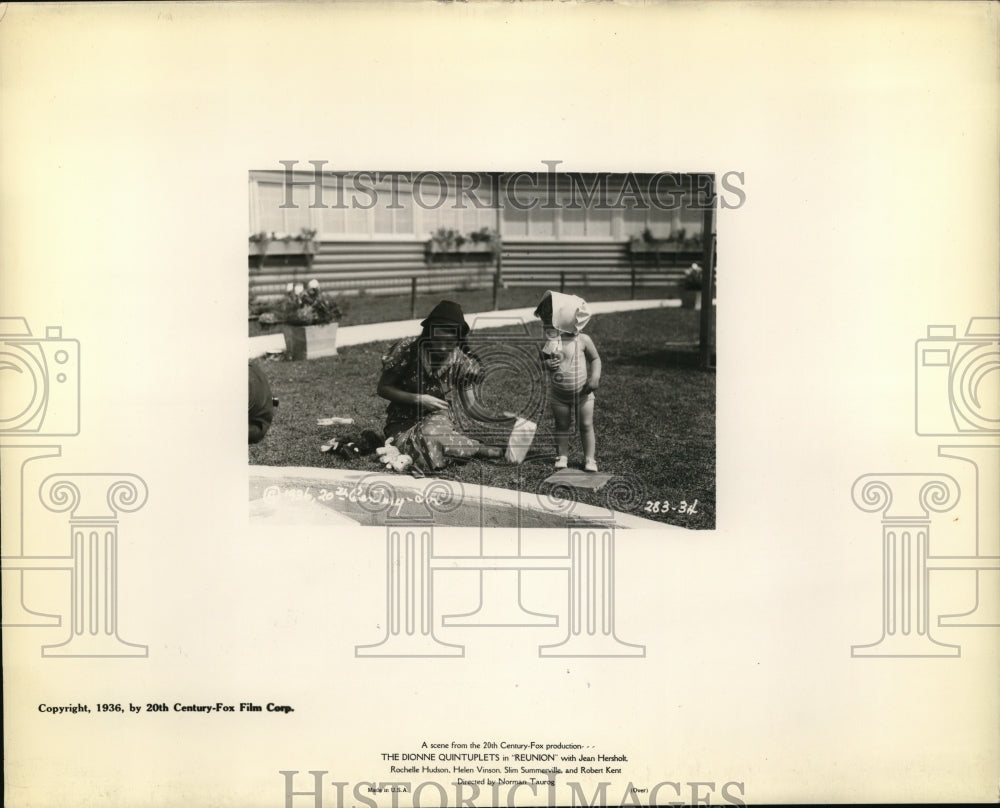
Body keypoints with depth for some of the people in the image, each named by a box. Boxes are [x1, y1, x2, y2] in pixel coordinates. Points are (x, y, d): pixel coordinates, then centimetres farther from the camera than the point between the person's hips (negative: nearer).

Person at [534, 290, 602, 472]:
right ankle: (562, 456, 22)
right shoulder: (550, 342, -6)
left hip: (582, 393, -2)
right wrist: (547, 364, -23)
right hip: (558, 394, 2)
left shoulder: (583, 340, -10)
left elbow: (595, 359, 0)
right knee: (562, 426, 11)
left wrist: (595, 378, -13)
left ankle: (590, 459, 11)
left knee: (586, 425, 3)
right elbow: (542, 360, 1)